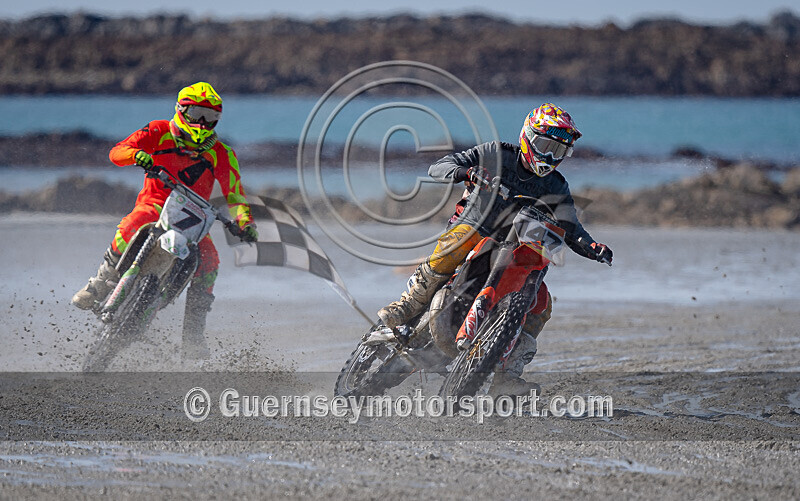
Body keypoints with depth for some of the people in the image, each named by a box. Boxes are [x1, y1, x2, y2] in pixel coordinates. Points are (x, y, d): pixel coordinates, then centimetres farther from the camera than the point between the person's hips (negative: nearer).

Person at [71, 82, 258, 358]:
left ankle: (193, 337, -19)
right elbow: (116, 152, -9)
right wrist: (137, 154, -32)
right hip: (154, 204, -2)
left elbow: (235, 193, 1)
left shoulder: (220, 153, 4)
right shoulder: (160, 132, 0)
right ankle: (99, 285, -20)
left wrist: (245, 222, -19)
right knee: (130, 228, -37)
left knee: (208, 262, -24)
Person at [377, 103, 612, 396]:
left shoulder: (555, 188, 5)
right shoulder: (495, 155, -3)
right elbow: (437, 169, -6)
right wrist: (462, 172, -30)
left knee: (541, 303, -17)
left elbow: (570, 230, -2)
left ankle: (506, 375, -18)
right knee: (458, 243, -40)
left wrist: (594, 248, -25)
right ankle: (409, 305, -25)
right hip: (472, 227, -4)